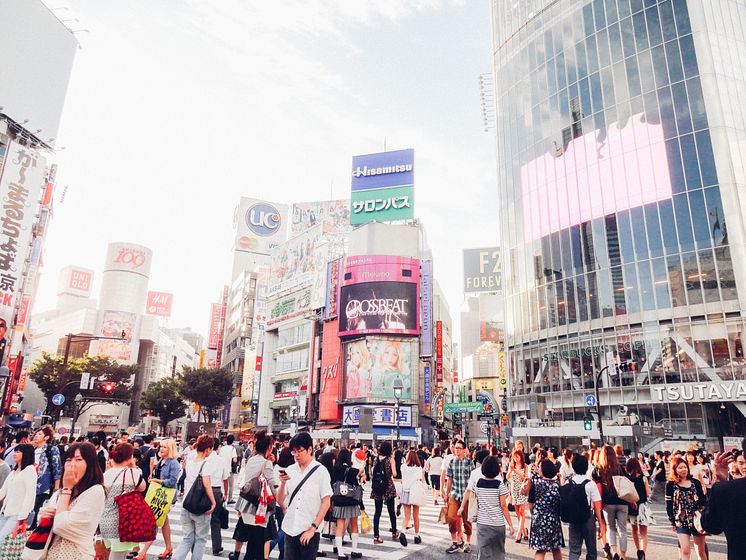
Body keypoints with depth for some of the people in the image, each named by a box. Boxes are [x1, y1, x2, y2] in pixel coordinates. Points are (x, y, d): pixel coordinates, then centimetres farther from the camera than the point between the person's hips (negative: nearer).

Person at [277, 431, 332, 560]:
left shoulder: (321, 471, -5)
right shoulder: (290, 470, 3)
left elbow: (326, 503, -6)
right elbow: (280, 501, 5)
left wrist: (313, 528, -10)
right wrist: (283, 483, -12)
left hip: (309, 531, -3)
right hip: (290, 529, 3)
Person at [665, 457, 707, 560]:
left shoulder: (695, 482, 2)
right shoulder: (671, 485, -4)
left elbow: (703, 500, 7)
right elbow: (669, 505, -1)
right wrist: (672, 522, -1)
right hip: (681, 521, -2)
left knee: (701, 550, 10)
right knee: (685, 549, -9)